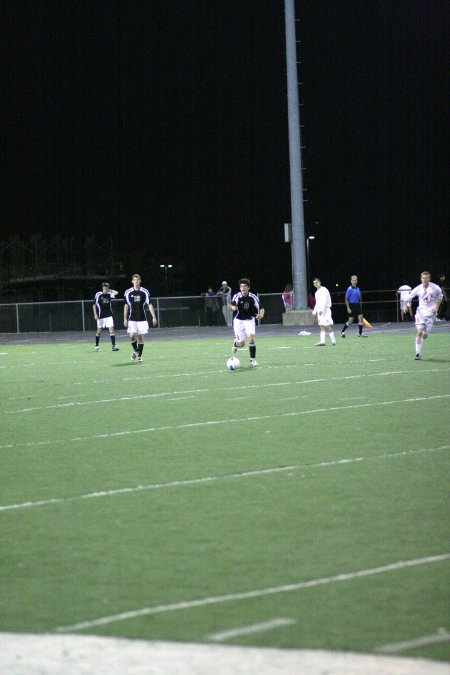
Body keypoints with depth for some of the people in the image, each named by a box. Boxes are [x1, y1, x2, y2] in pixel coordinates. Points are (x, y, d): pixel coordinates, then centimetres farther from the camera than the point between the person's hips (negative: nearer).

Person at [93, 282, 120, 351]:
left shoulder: (109, 294, 1)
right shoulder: (98, 294, -5)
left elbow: (116, 293, -15)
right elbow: (94, 305, -1)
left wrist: (110, 290, -3)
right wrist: (95, 314, -6)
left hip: (109, 315, 1)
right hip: (100, 316, -1)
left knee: (111, 329, -9)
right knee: (99, 330, 9)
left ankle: (113, 345, -9)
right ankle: (97, 346, 22)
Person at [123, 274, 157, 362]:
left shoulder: (145, 292, 1)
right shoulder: (128, 292, 3)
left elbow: (149, 305, 3)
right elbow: (126, 306, 8)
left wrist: (154, 317, -4)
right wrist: (125, 319, 5)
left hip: (142, 319, 0)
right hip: (132, 319, 0)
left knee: (141, 337, -1)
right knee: (132, 336, -12)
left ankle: (139, 355, 9)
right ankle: (135, 350, 15)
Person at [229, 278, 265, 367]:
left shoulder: (253, 297, -11)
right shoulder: (237, 296, -16)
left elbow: (261, 308, -3)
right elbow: (234, 308, -30)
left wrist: (261, 315, -25)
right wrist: (231, 308, -54)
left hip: (249, 320, 1)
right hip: (239, 320, -1)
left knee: (251, 338, -18)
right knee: (241, 343, -1)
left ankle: (253, 359, -4)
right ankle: (235, 344, 38)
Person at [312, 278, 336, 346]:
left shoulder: (324, 290, -7)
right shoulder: (317, 292, 19)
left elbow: (324, 301, -17)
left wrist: (321, 310, -25)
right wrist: (314, 311, 19)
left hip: (325, 310, -8)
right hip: (319, 310, 8)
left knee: (327, 326, -11)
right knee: (321, 326, 2)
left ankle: (333, 340, -6)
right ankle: (322, 341, -2)